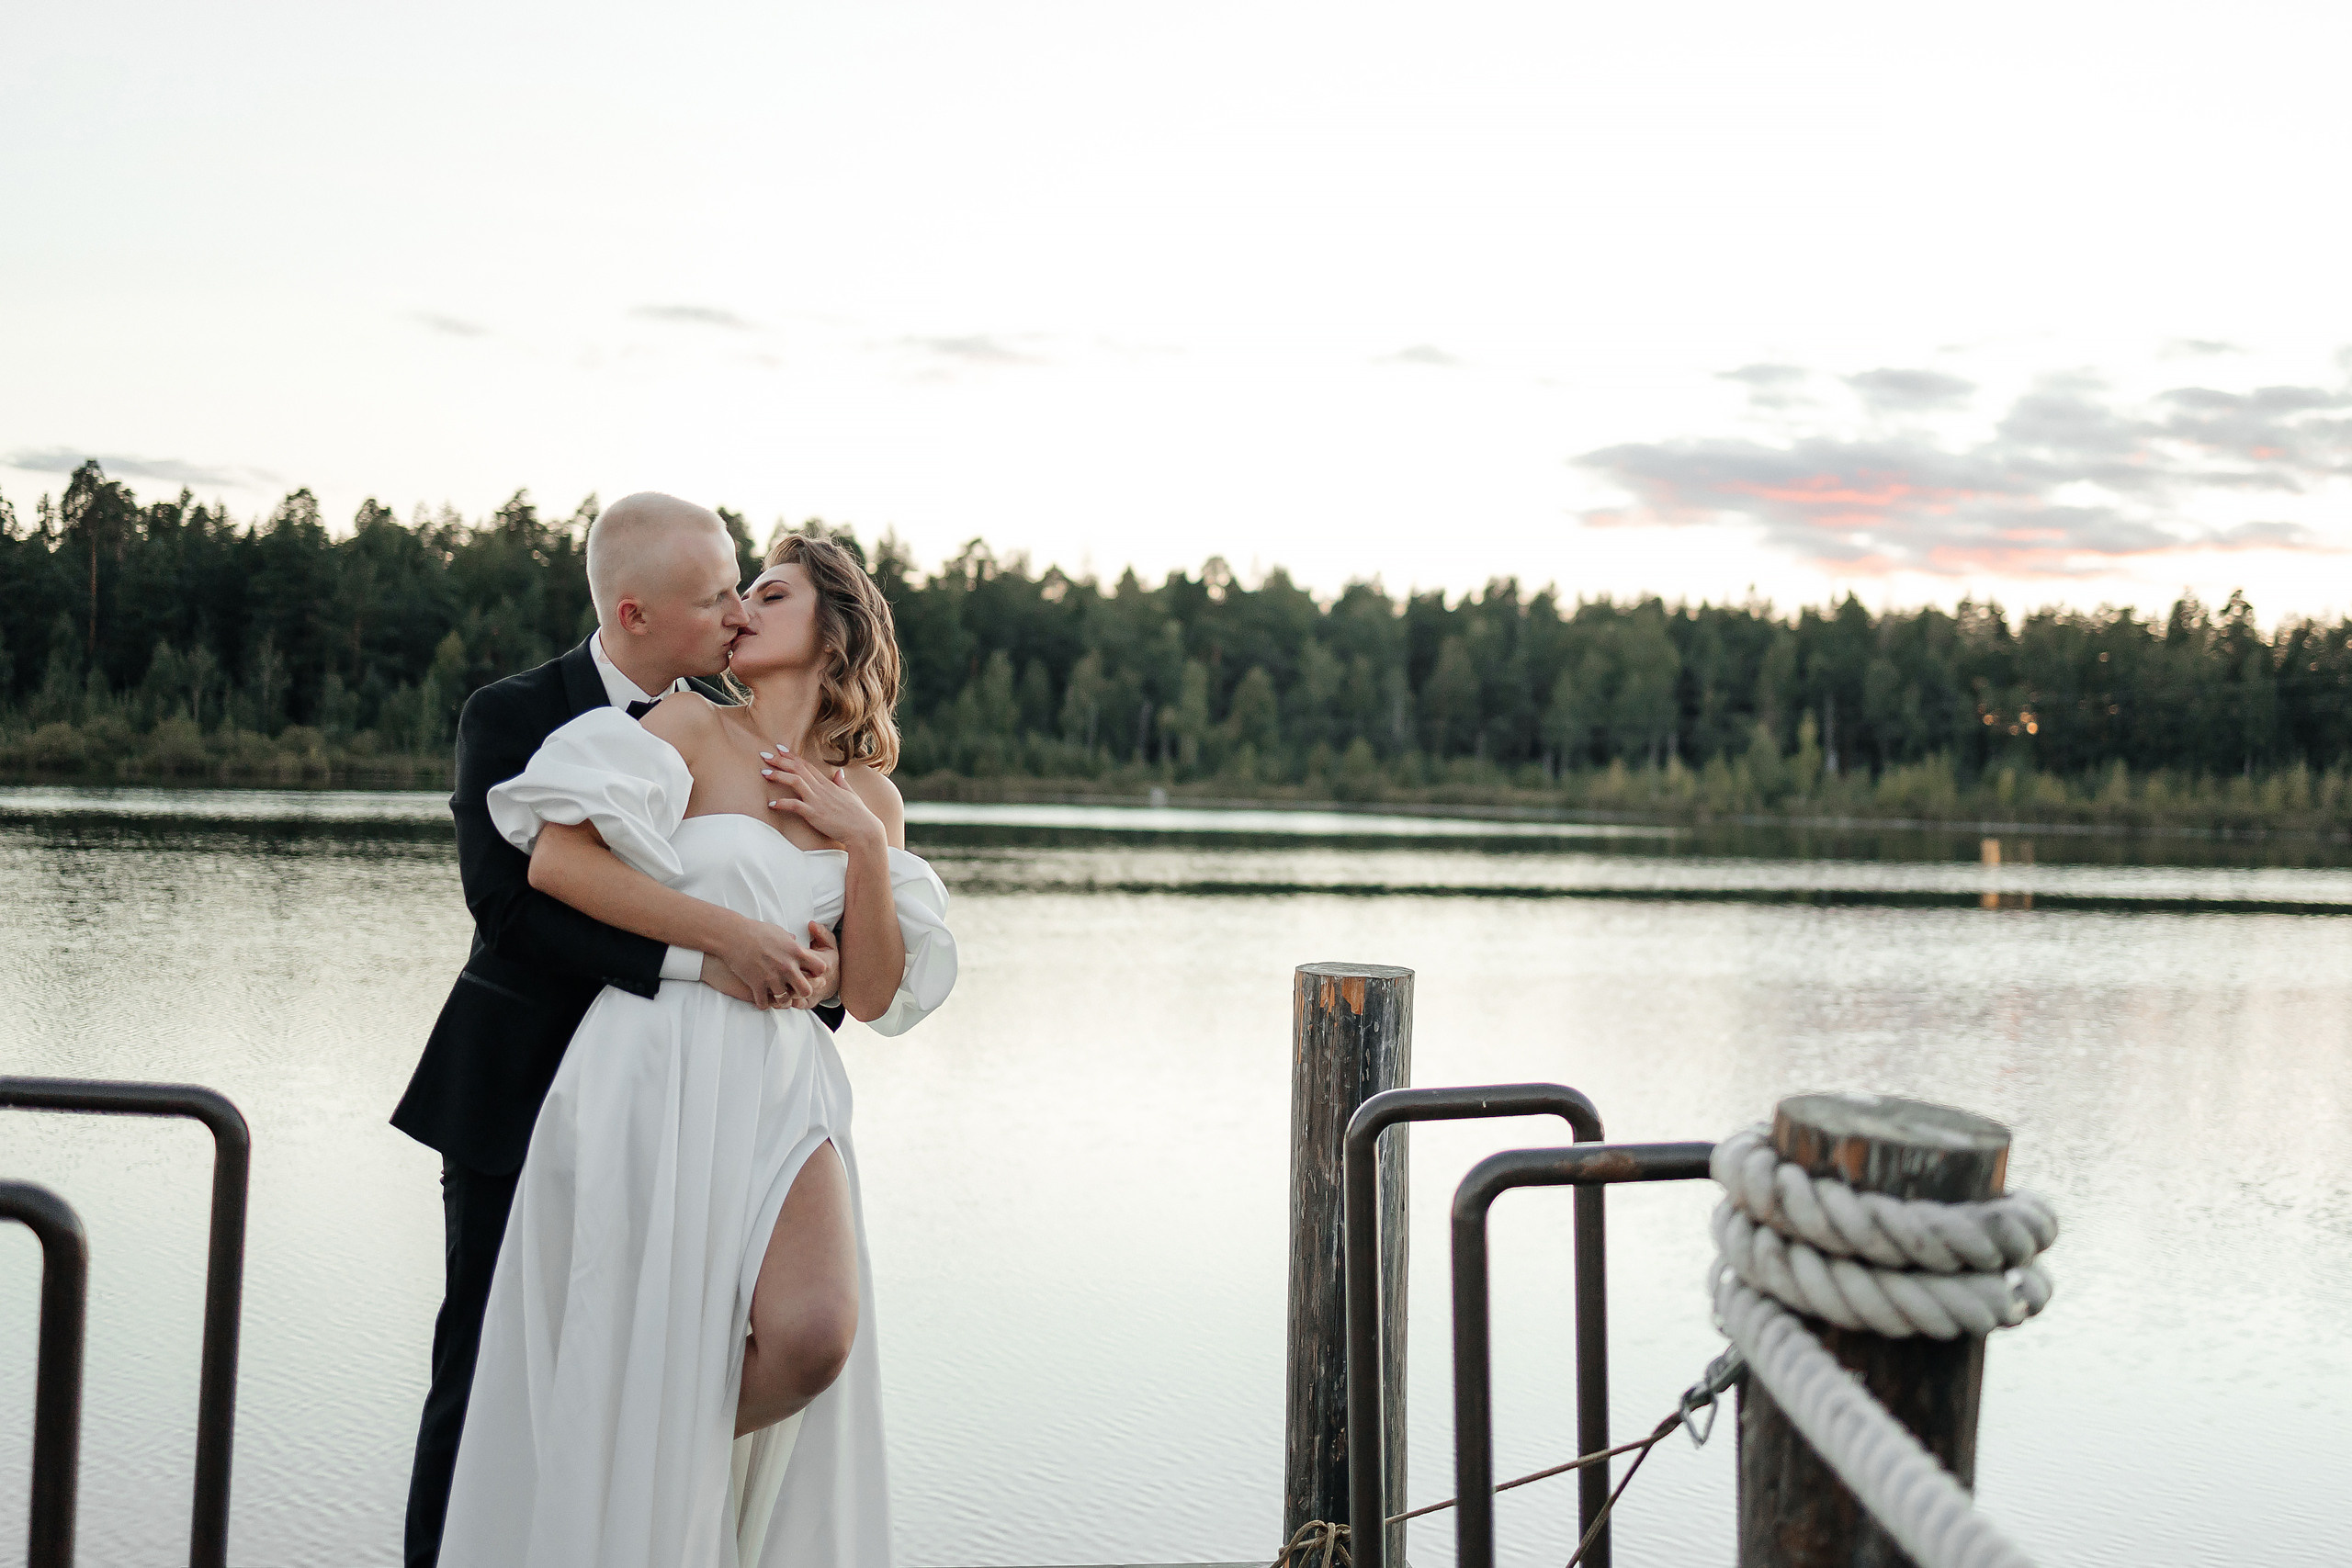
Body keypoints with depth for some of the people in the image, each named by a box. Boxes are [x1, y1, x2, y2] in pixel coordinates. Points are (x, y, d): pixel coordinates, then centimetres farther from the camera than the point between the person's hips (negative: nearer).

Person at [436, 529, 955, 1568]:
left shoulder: (871, 800, 14)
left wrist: (867, 846, -1)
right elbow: (557, 861, -10)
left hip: (779, 1089, 3)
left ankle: (681, 1469, 10)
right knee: (639, 1362, -4)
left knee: (813, 1335, -19)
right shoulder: (694, 726, 3)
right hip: (657, 1074, -3)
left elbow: (873, 996, 10)